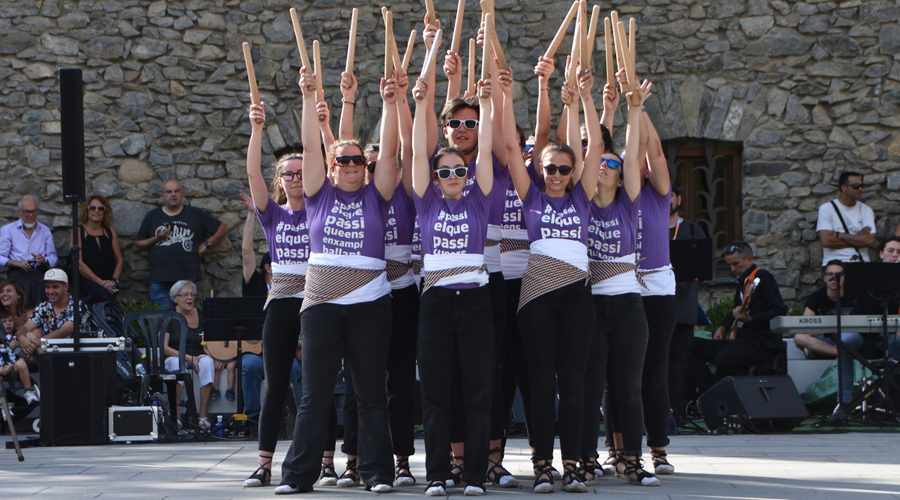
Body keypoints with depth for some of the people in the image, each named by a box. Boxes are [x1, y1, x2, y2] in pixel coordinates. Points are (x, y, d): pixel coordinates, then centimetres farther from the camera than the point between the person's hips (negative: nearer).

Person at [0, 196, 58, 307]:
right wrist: (18, 263, -13)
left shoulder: (45, 230, 20)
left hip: (40, 276, 2)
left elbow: (53, 258, 15)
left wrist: (44, 260, -8)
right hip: (18, 275, -2)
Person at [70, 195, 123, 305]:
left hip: (109, 283, 3)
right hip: (87, 281, -3)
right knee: (106, 296, -35)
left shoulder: (110, 231, 18)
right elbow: (79, 263, -4)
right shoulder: (79, 231, 6)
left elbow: (119, 260, 16)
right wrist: (101, 282, -11)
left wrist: (114, 280, -4)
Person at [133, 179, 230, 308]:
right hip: (159, 281, 1)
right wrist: (157, 238, -3)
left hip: (187, 278, -1)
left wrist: (206, 244, 6)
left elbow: (223, 228, 16)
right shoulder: (152, 216, 14)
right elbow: (137, 246, 14)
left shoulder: (196, 215, 11)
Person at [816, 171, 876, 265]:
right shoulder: (826, 209, 5)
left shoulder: (866, 210, 12)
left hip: (861, 262, 2)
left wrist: (839, 235, -6)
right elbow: (826, 241, -8)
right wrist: (858, 238, -3)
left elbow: (870, 241, -2)